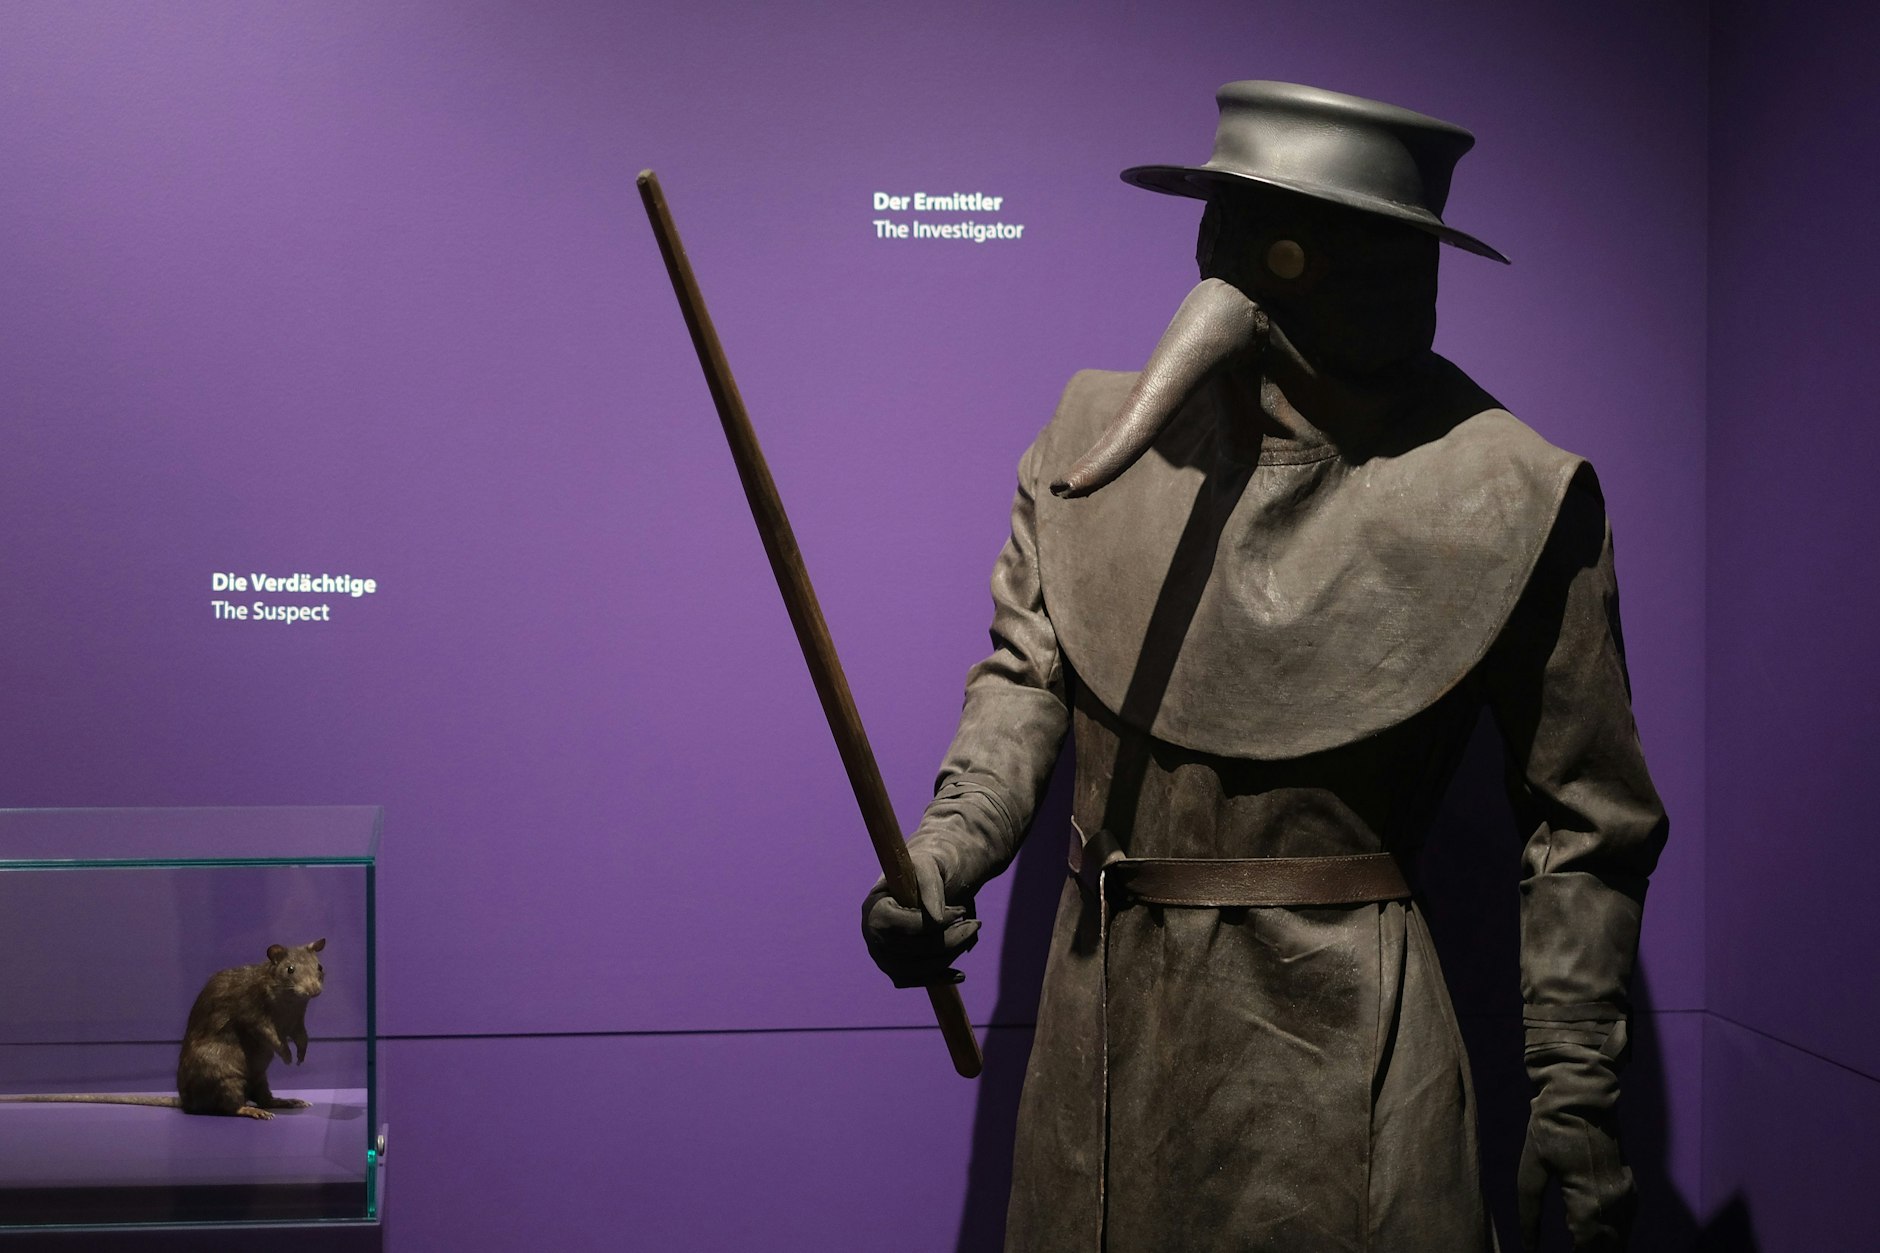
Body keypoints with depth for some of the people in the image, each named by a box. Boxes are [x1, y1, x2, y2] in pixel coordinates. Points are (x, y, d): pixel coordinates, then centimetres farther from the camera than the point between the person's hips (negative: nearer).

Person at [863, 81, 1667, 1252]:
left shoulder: (1511, 494, -9)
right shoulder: (1101, 432, 1)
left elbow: (1589, 820, -3)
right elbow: (1028, 670, 9)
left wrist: (1577, 1099, -3)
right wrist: (947, 851, -9)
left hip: (1339, 1047, -3)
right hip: (1101, 1029, 4)